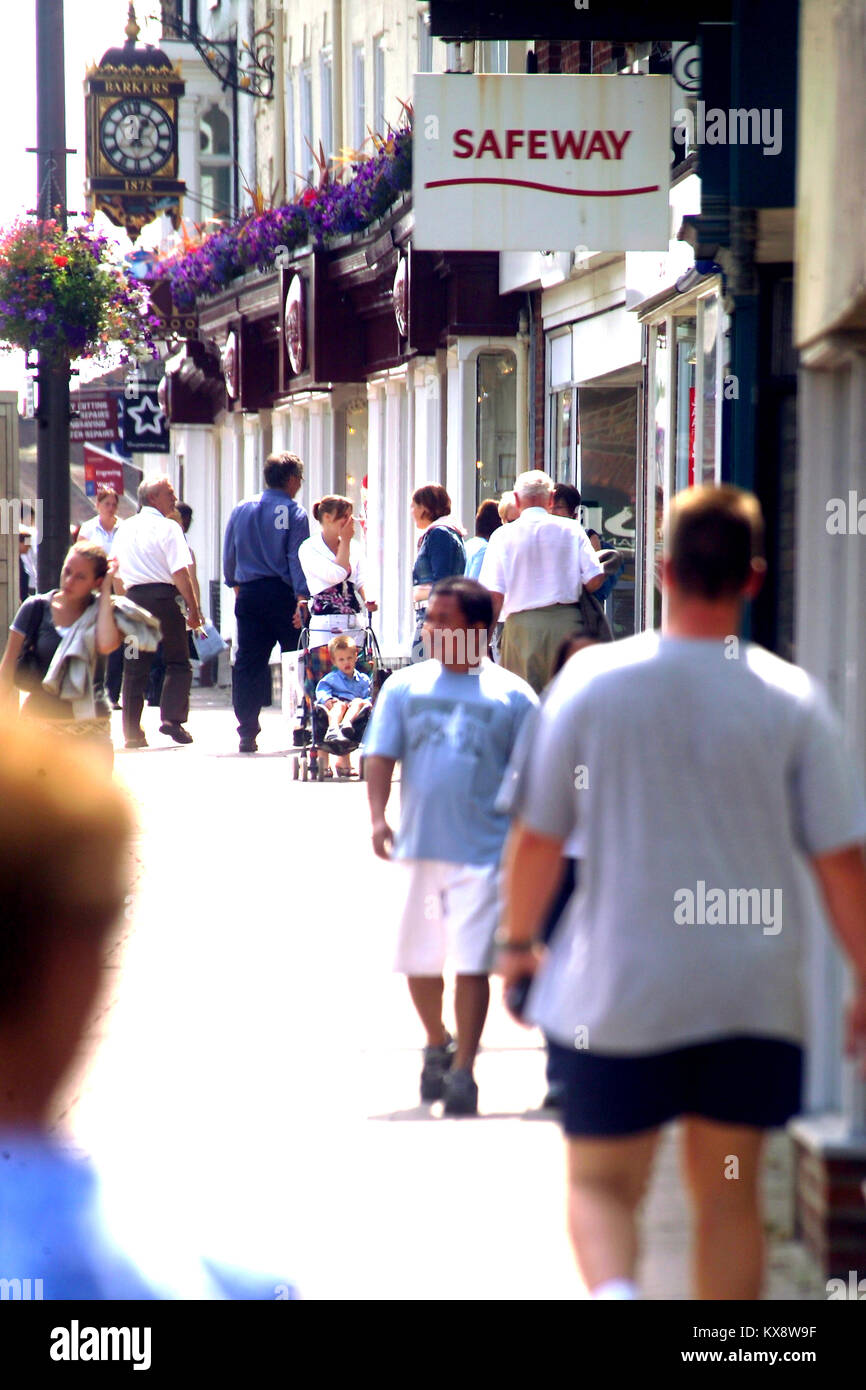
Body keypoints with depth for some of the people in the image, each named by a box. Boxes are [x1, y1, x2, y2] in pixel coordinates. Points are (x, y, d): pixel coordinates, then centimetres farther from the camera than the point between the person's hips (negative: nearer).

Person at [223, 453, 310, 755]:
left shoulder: (241, 510, 8)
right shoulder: (294, 513, -6)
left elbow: (229, 555, 13)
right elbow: (297, 559, -14)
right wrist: (302, 598, -18)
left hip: (249, 594, 4)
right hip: (282, 593, -4)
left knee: (248, 664, 4)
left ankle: (247, 733, 0)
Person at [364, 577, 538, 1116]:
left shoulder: (511, 695, 0)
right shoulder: (405, 687, 6)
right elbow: (381, 755, 2)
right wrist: (378, 817, -13)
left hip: (483, 852, -3)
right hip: (418, 847, 3)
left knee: (472, 964, -8)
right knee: (419, 961, 12)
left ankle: (463, 1069, 0)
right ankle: (437, 1045, 36)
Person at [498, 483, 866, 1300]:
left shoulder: (590, 681, -5)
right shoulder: (792, 701, -6)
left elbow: (539, 835, 0)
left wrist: (518, 942, 15)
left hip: (619, 989, -1)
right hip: (754, 992, 1)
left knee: (600, 1184, 8)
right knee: (728, 1192, 14)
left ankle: (611, 1288, -21)